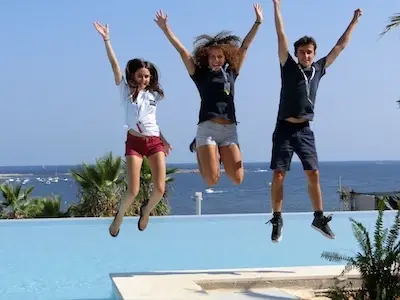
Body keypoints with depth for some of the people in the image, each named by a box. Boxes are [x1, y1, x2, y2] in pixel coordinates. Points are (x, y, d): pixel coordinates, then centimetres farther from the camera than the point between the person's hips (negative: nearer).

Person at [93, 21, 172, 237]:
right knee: (133, 190, -11)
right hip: (134, 142, -3)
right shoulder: (126, 90, 1)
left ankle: (146, 211, 24)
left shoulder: (154, 94, 10)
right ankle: (119, 216, 19)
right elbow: (115, 65, -8)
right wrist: (106, 40, -15)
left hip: (155, 142, 3)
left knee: (160, 189, -9)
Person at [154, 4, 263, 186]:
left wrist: (258, 22, 18)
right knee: (212, 180, -11)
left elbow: (244, 47, 16)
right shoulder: (200, 74, 8)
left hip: (229, 130, 3)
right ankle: (200, 152, 22)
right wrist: (165, 28, -1)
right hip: (207, 128, -3)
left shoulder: (231, 73, 14)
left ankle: (220, 155, 25)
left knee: (237, 179, -6)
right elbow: (182, 51, 4)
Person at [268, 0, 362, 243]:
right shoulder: (289, 67, 1)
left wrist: (354, 21, 20)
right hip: (285, 129, -3)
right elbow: (281, 36, -2)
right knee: (278, 175, -5)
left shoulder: (318, 69, 10)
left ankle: (319, 218, 13)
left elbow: (340, 46, 16)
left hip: (305, 131, 3)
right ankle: (277, 220, 5)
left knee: (314, 174, 1)